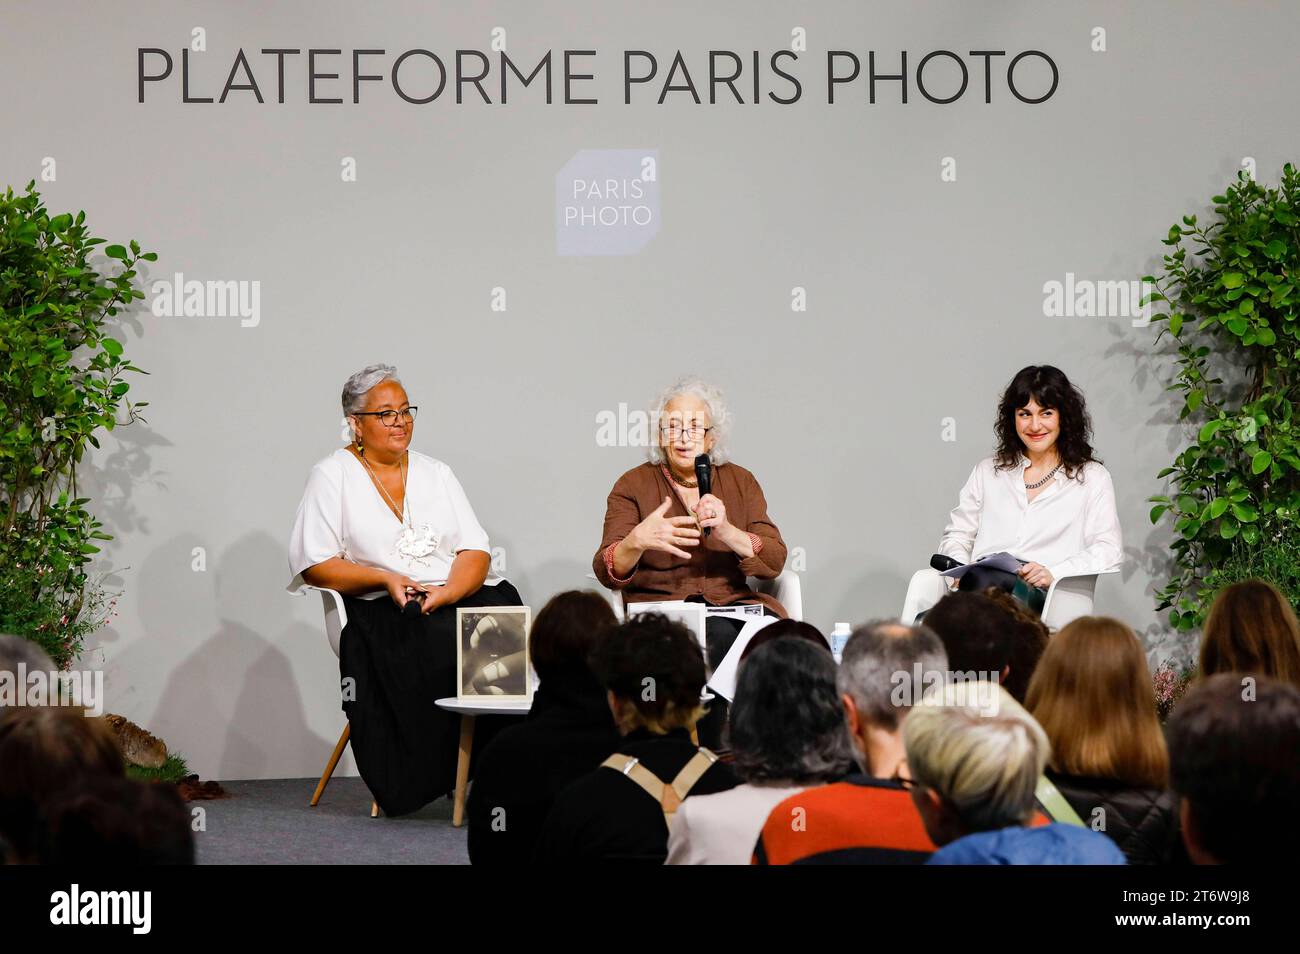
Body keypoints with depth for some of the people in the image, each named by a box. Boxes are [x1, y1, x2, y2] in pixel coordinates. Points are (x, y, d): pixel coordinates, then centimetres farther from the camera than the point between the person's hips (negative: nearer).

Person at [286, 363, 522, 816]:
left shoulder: (436, 473, 19)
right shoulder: (332, 476, 7)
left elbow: (476, 552, 10)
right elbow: (314, 565, -1)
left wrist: (448, 592, -12)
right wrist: (385, 579, -14)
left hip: (460, 595, 4)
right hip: (381, 610, -4)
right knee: (442, 640, -34)